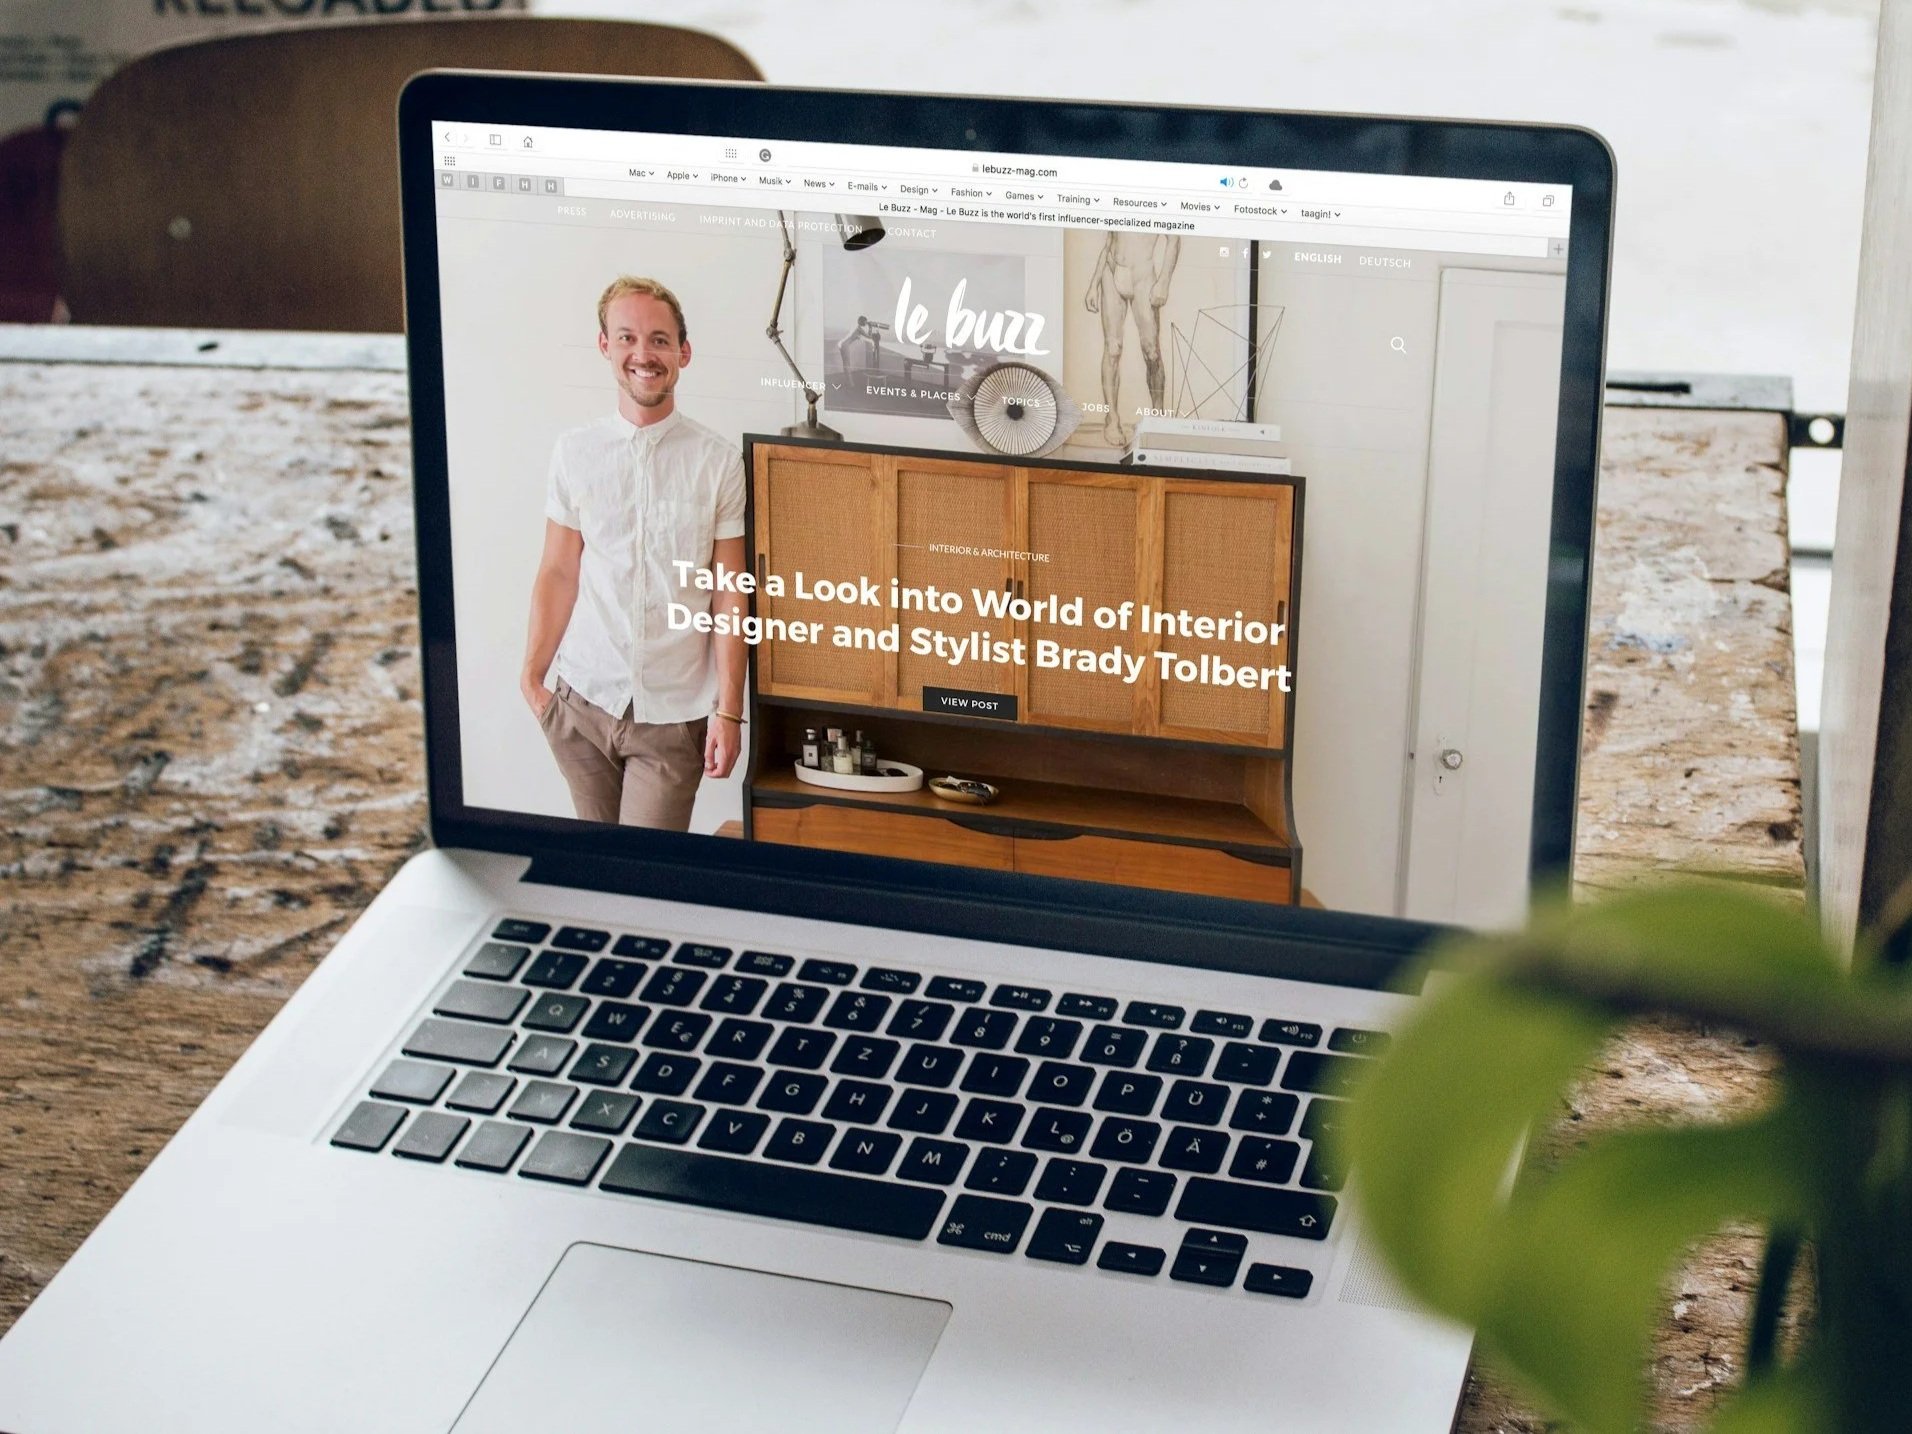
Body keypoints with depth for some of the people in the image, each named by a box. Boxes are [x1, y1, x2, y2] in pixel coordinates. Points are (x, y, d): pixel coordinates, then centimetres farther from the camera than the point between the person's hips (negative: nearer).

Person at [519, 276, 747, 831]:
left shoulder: (719, 463, -4)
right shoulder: (574, 452, 2)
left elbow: (729, 597, -4)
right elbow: (558, 573, 6)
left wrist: (729, 711, -6)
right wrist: (532, 676, 2)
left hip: (674, 710, -2)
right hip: (582, 700, 2)